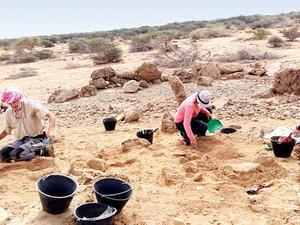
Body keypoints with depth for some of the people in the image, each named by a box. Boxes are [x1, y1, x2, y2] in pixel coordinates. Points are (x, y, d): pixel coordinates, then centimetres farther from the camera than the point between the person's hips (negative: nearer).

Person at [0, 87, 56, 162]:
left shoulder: (31, 105, -11)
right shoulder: (8, 113, 6)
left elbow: (51, 116, -21)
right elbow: (6, 131, 24)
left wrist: (50, 131, -38)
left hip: (38, 138, -6)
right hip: (22, 140, 6)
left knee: (16, 155, -30)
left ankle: (40, 151, -7)